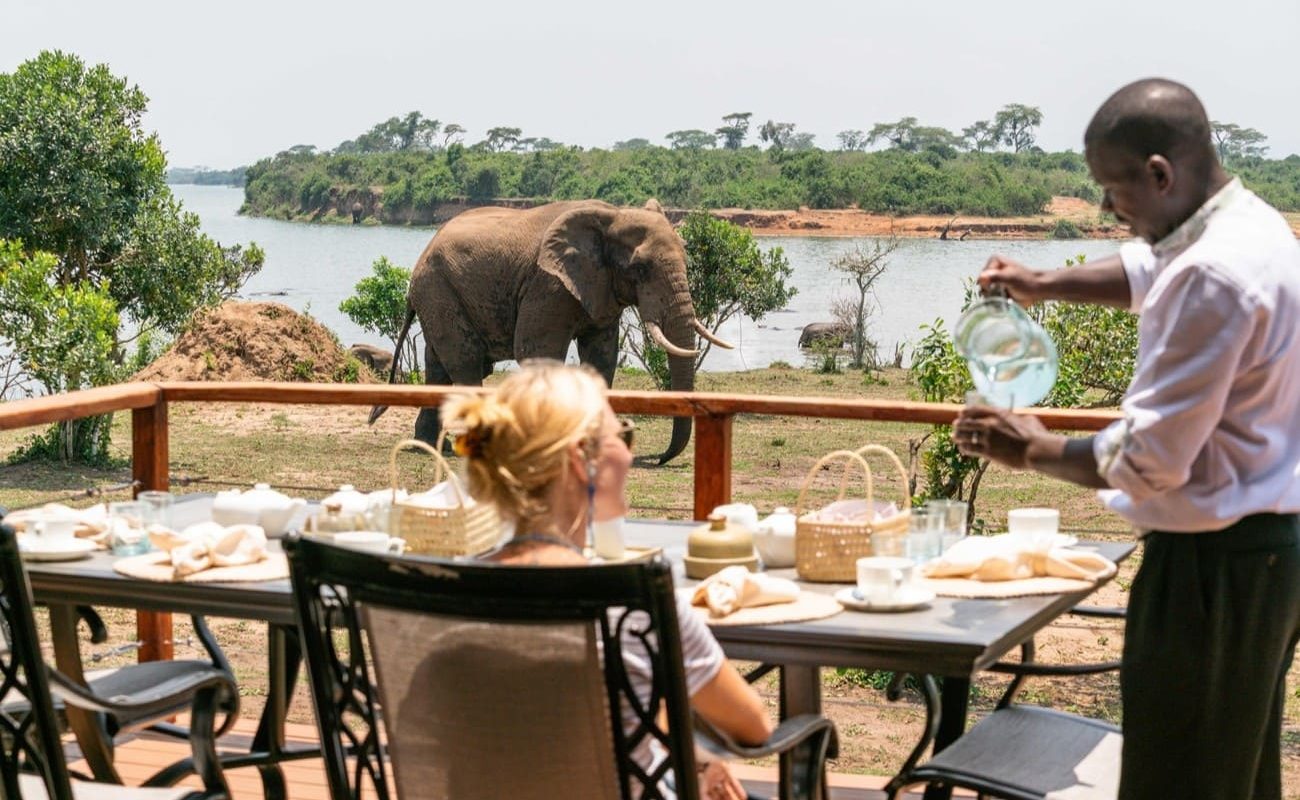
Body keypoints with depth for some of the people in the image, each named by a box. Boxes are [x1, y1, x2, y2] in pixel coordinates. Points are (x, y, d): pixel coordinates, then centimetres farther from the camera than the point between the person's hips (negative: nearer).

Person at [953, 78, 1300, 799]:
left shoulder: (1212, 276, -26)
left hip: (1214, 563, -10)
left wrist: (1033, 450, -8)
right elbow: (1148, 270, 28)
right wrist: (1046, 284, 13)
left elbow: (1149, 460, -24)